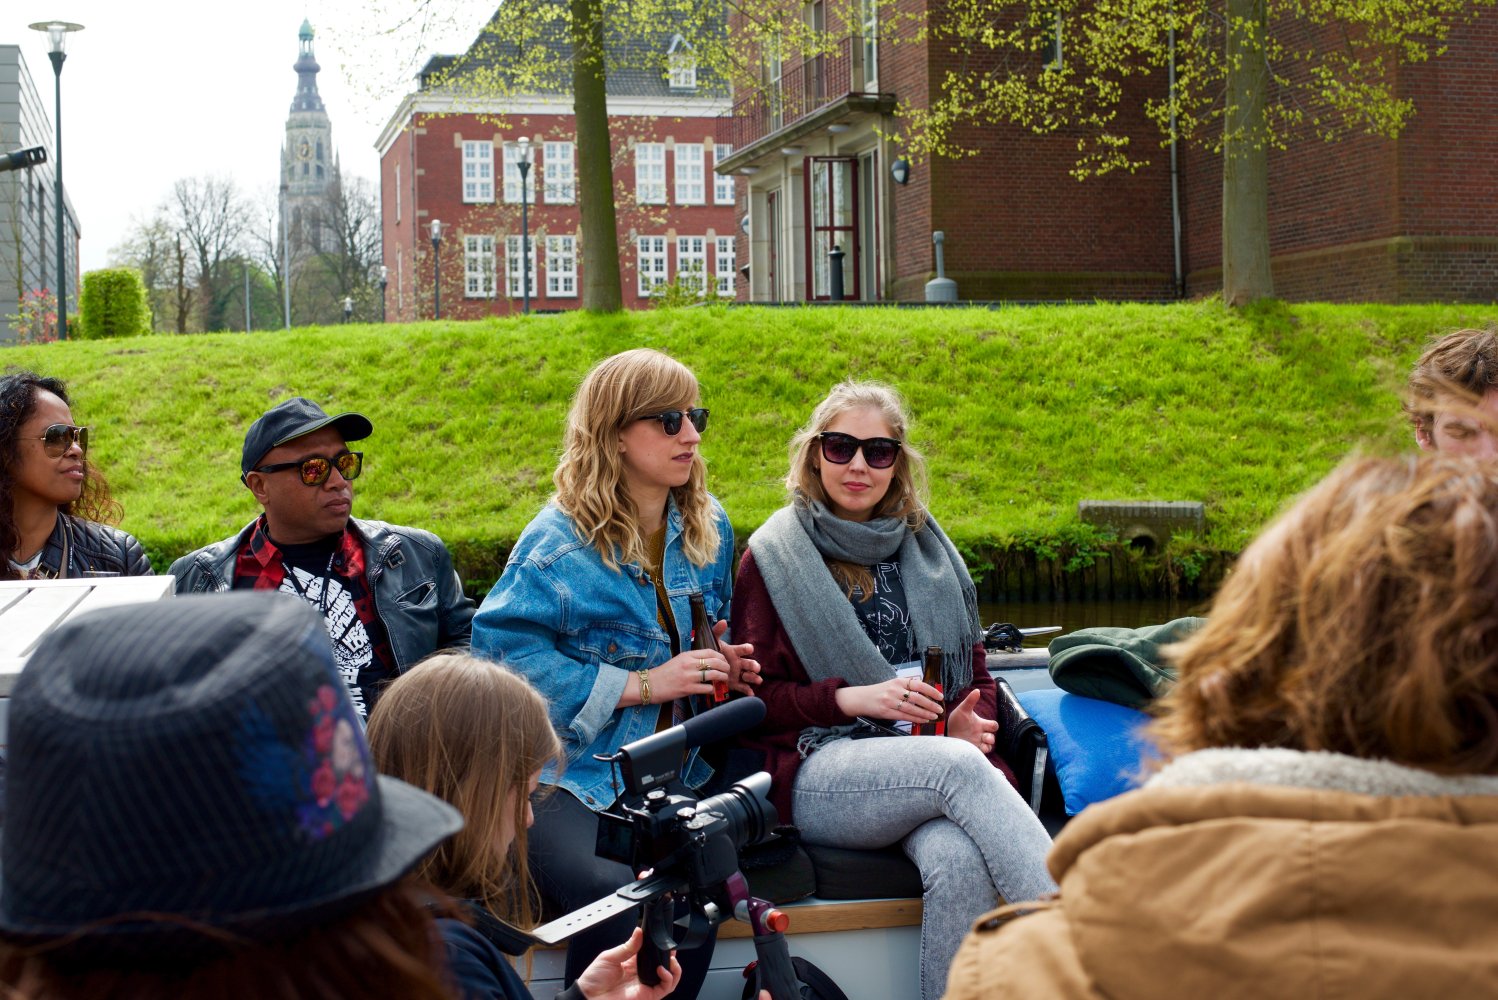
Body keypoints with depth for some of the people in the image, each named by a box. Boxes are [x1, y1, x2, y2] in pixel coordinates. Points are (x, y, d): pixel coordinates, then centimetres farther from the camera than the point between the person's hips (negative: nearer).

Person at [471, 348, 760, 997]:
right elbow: (504, 653, -15)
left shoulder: (709, 529, 13)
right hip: (571, 779, -4)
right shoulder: (560, 539, -6)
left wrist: (726, 664, 5)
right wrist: (642, 685, -15)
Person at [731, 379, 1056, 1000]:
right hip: (815, 775, -3)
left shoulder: (925, 549, 19)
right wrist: (849, 698, -13)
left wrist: (971, 722, -1)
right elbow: (752, 698, 4)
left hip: (927, 772, 3)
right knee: (958, 766, -34)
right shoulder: (774, 557, 8)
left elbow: (974, 670, 23)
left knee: (960, 861, -34)